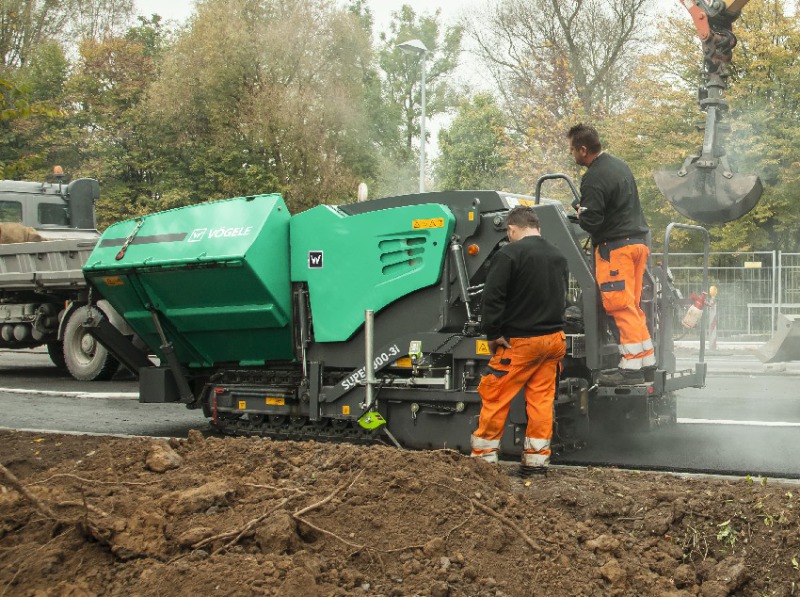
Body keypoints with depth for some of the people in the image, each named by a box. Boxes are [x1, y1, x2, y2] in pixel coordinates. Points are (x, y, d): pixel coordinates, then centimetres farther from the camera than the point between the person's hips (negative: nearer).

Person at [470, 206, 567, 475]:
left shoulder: (509, 254, -13)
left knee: (494, 396, 2)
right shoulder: (559, 256, 11)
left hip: (520, 342, -7)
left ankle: (484, 454, 7)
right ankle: (537, 458, 13)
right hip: (554, 339, 7)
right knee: (542, 398, 10)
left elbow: (492, 298, -17)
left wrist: (492, 333, -9)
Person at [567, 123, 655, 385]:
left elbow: (590, 221, -20)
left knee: (619, 306, -7)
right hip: (638, 240, 10)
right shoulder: (619, 165, 14)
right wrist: (586, 213, 18)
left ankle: (631, 366, -7)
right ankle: (646, 359, 18)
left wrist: (580, 215, 2)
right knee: (632, 305, 14)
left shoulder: (594, 179, -17)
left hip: (616, 246, -9)